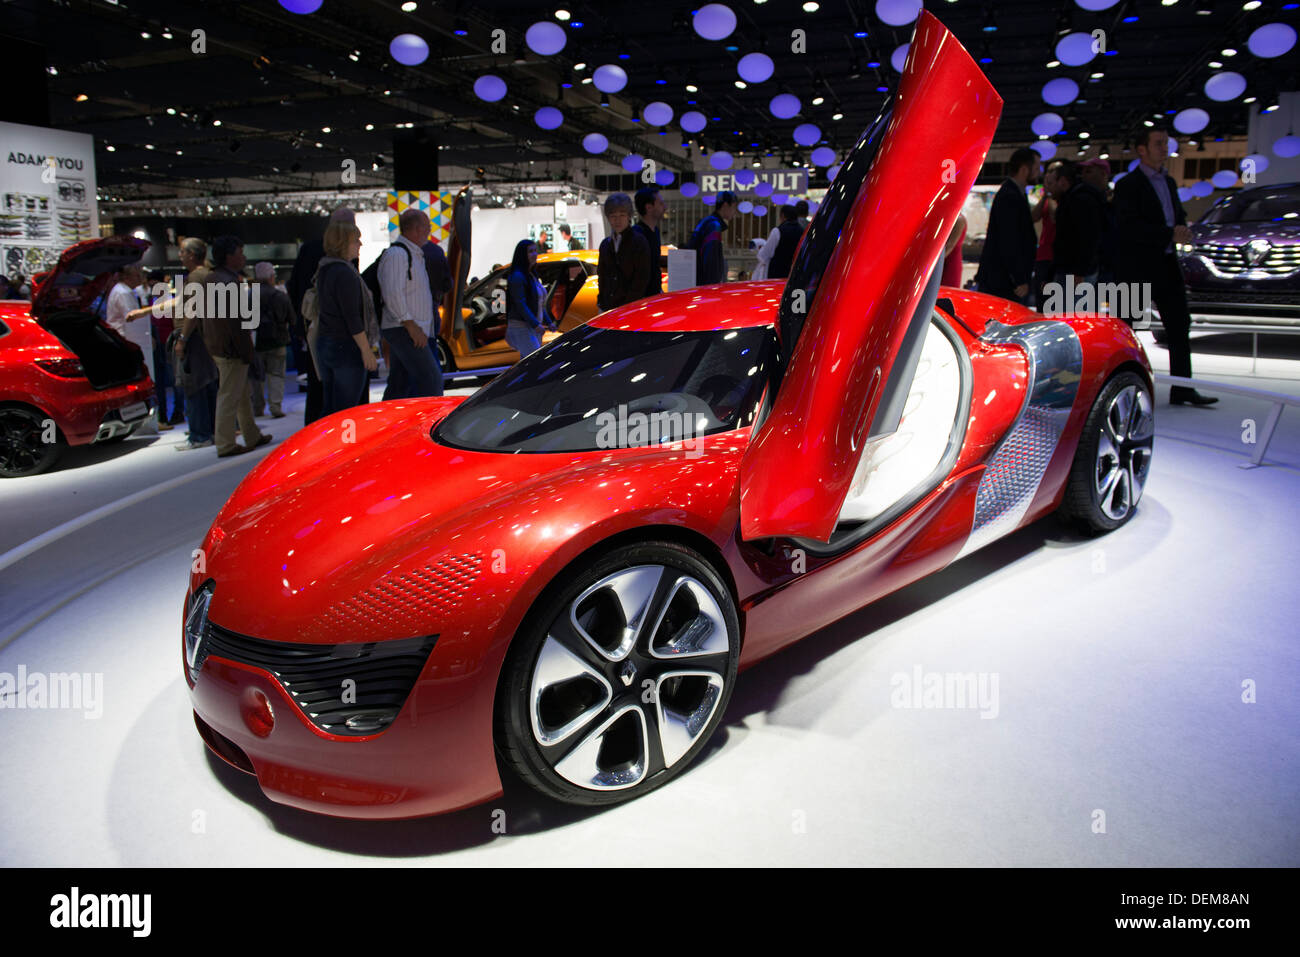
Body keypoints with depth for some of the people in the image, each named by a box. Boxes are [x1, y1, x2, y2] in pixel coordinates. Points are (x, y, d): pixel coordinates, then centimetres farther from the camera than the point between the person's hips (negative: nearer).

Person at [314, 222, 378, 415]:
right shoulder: (345, 273, -16)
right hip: (346, 347, -9)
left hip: (324, 343, 9)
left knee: (329, 408, 13)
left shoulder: (324, 271, 14)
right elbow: (352, 318, -19)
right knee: (346, 412, -5)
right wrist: (367, 350, -17)